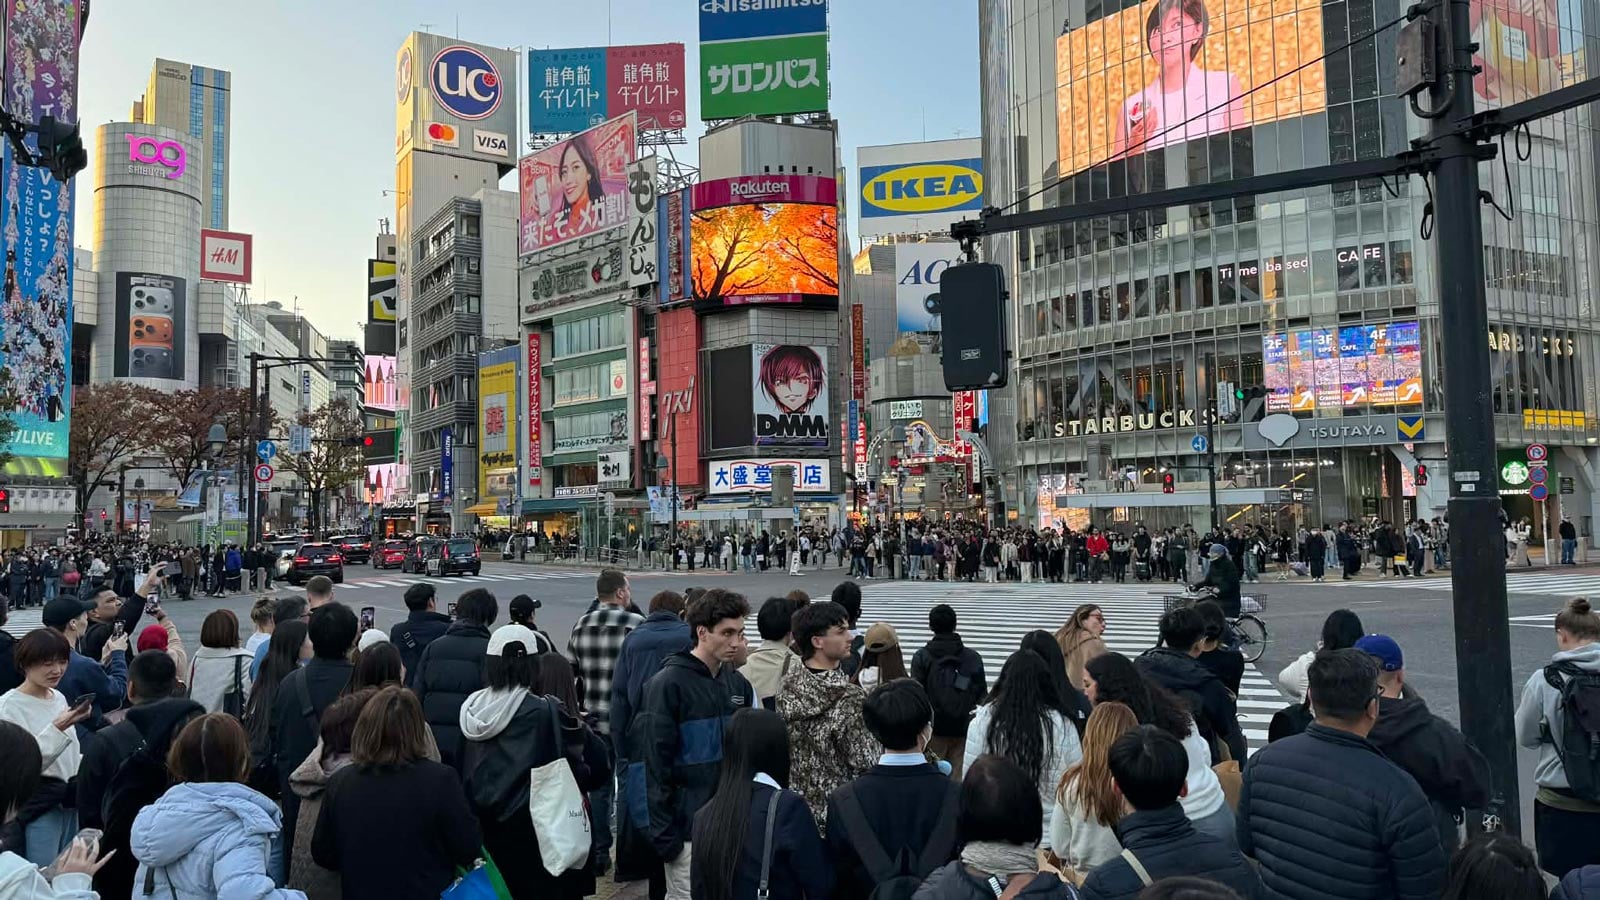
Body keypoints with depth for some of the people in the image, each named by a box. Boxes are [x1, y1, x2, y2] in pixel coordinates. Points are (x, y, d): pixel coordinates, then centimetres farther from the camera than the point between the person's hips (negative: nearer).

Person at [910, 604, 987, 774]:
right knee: (959, 776, 6)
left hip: (933, 728, -2)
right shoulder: (973, 657, 3)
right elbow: (982, 695, 7)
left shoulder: (921, 657, -5)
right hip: (964, 728, 2)